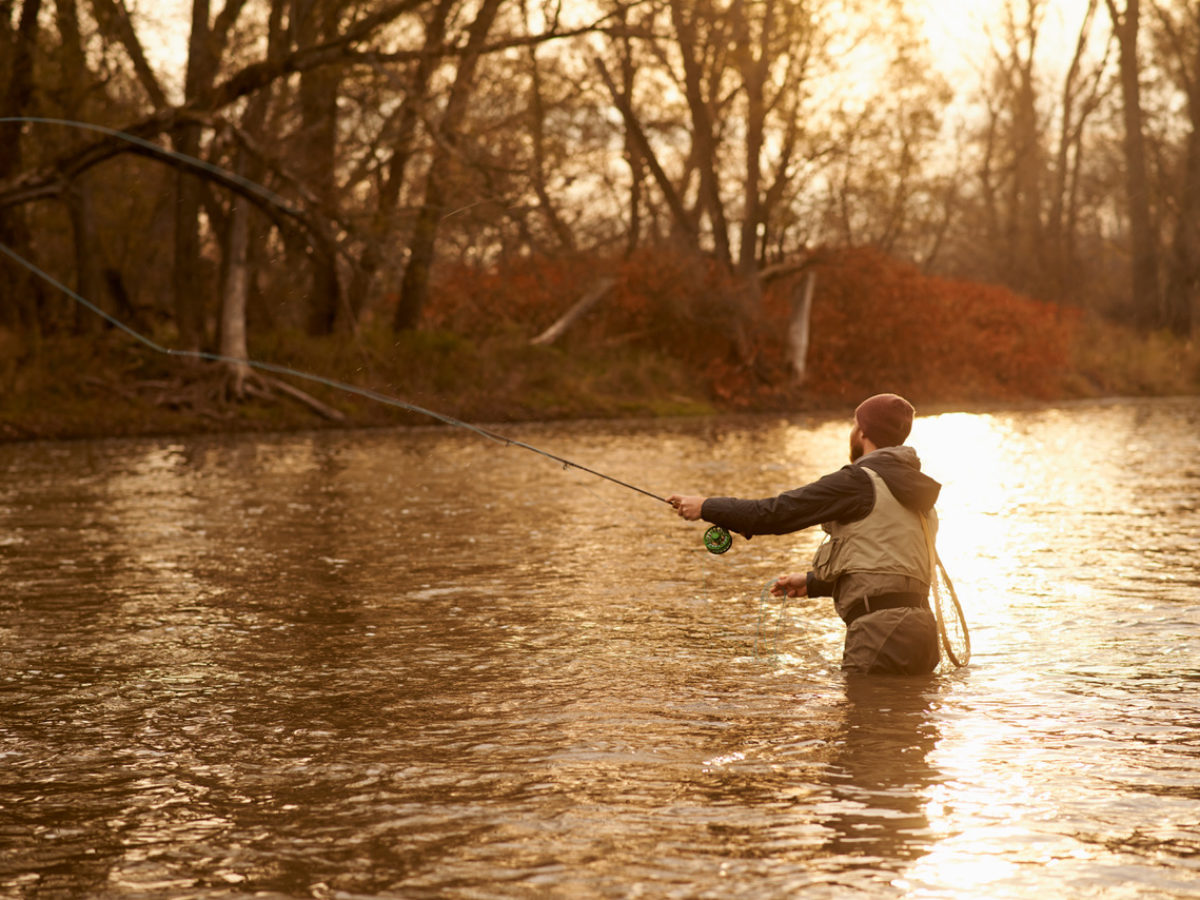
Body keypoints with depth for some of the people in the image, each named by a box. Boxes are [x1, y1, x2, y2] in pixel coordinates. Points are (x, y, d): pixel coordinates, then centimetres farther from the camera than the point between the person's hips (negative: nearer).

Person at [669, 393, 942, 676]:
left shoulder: (859, 482, -6)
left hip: (881, 632, -8)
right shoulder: (915, 495, 22)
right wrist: (812, 583, 34)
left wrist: (707, 507, 4)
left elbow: (779, 511, -6)